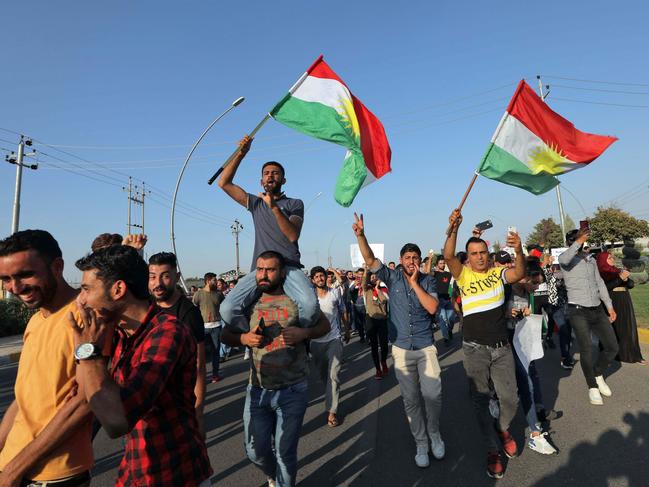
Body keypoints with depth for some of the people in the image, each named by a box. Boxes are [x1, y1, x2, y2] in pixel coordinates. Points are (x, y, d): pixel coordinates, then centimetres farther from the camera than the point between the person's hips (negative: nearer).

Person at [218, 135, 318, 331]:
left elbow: (293, 235, -5)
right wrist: (241, 153, 6)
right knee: (227, 309, -21)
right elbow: (224, 183, 15)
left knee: (310, 306, -32)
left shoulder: (294, 203, 12)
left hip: (289, 268, -2)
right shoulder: (256, 203, 23)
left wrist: (274, 207, -16)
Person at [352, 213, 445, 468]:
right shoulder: (393, 277, -2)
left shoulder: (428, 281, -2)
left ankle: (434, 433, 29)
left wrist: (414, 282, -16)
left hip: (426, 347, 0)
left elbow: (432, 308, -15)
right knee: (411, 399, 10)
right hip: (401, 349, 1)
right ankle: (421, 443, 29)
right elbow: (370, 260, -13)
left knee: (432, 394, -1)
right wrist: (360, 235, -26)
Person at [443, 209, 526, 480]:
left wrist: (519, 251, -39)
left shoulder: (498, 272, 1)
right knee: (481, 401, 7)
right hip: (475, 349, -1)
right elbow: (448, 257, -24)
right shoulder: (464, 275, -5)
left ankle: (503, 428, 41)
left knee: (510, 398, 8)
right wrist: (453, 229, -40)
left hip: (501, 347, 2)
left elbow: (518, 274, -19)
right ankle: (493, 450, 27)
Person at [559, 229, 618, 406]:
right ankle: (593, 387, 15)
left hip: (597, 310, 6)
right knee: (586, 351, -4)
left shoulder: (591, 259, 13)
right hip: (578, 311, -6)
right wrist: (578, 242, -34)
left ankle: (598, 374, 34)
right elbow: (563, 259, -33)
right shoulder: (567, 258, -5)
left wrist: (609, 306, 14)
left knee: (612, 347, 8)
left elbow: (600, 283, 18)